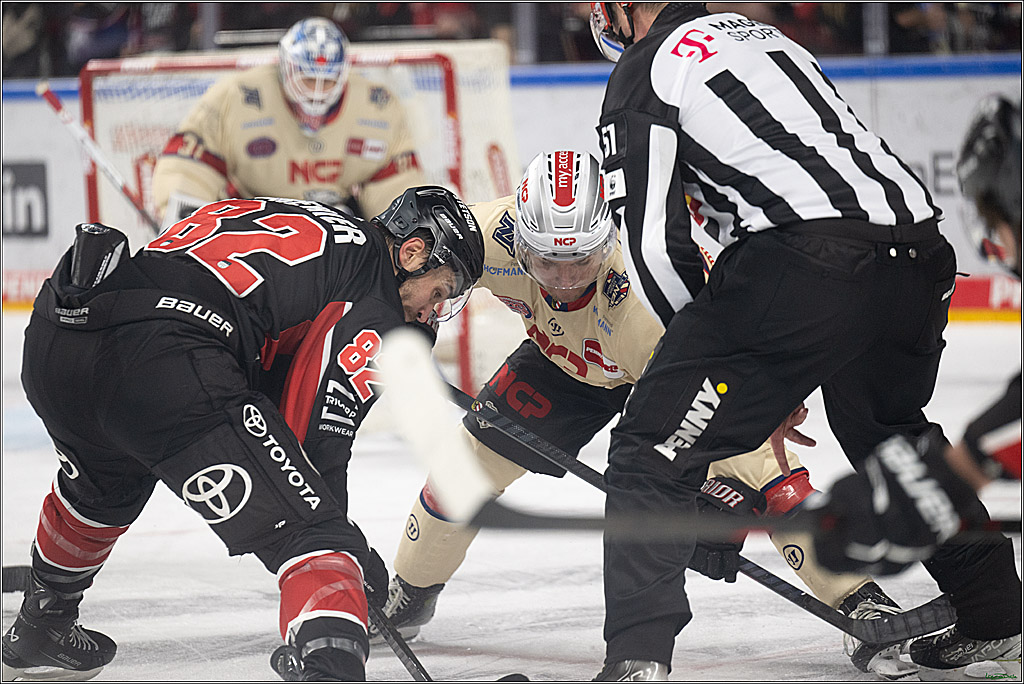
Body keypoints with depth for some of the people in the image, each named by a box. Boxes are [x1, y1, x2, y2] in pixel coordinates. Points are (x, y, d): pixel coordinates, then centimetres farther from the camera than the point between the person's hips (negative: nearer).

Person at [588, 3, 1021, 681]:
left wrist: (711, 352, 12)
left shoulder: (646, 72, 7)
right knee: (889, 434, 33)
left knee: (652, 452, -2)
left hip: (806, 266, -8)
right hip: (920, 256, 8)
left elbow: (654, 243, -1)